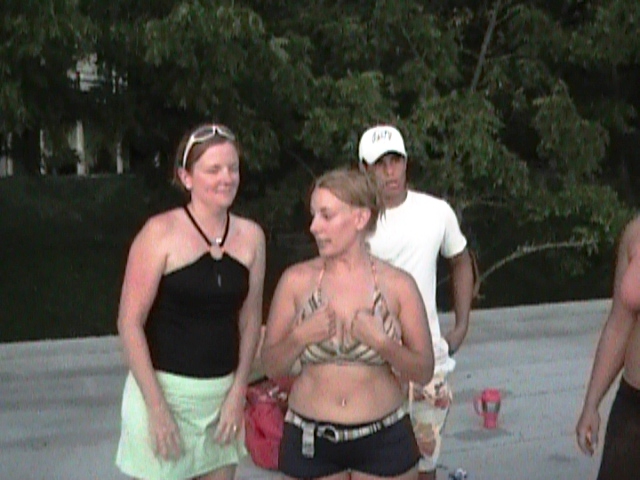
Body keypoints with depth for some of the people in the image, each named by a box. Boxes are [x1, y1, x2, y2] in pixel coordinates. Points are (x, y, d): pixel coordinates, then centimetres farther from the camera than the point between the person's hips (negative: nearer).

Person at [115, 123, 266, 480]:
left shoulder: (251, 236, 3)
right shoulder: (161, 233, -11)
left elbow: (250, 319, 9)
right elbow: (129, 323, -12)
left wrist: (238, 392, 3)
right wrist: (156, 406, -15)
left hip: (225, 393, 5)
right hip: (164, 388, -4)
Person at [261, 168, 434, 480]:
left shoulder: (398, 285, -5)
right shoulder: (296, 280, -3)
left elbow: (424, 371, -2)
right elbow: (271, 366, 3)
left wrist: (381, 342, -18)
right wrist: (300, 337, -16)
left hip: (384, 440, 0)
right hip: (309, 441, 1)